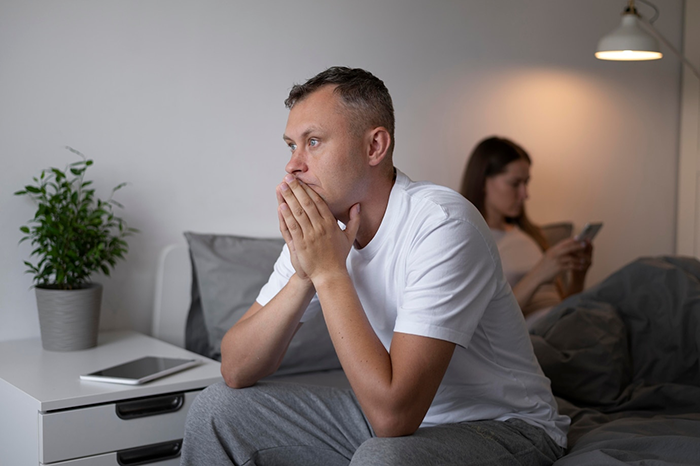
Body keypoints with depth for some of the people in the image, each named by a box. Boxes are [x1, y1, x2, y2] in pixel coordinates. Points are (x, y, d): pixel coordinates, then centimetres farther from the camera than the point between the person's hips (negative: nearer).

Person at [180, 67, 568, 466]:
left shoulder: (441, 223, -26)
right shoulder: (317, 225, -4)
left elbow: (393, 414, -32)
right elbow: (236, 371, -8)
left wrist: (329, 271, -28)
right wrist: (304, 276, -22)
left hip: (502, 427, -6)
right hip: (394, 416, 7)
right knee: (218, 407, -1)